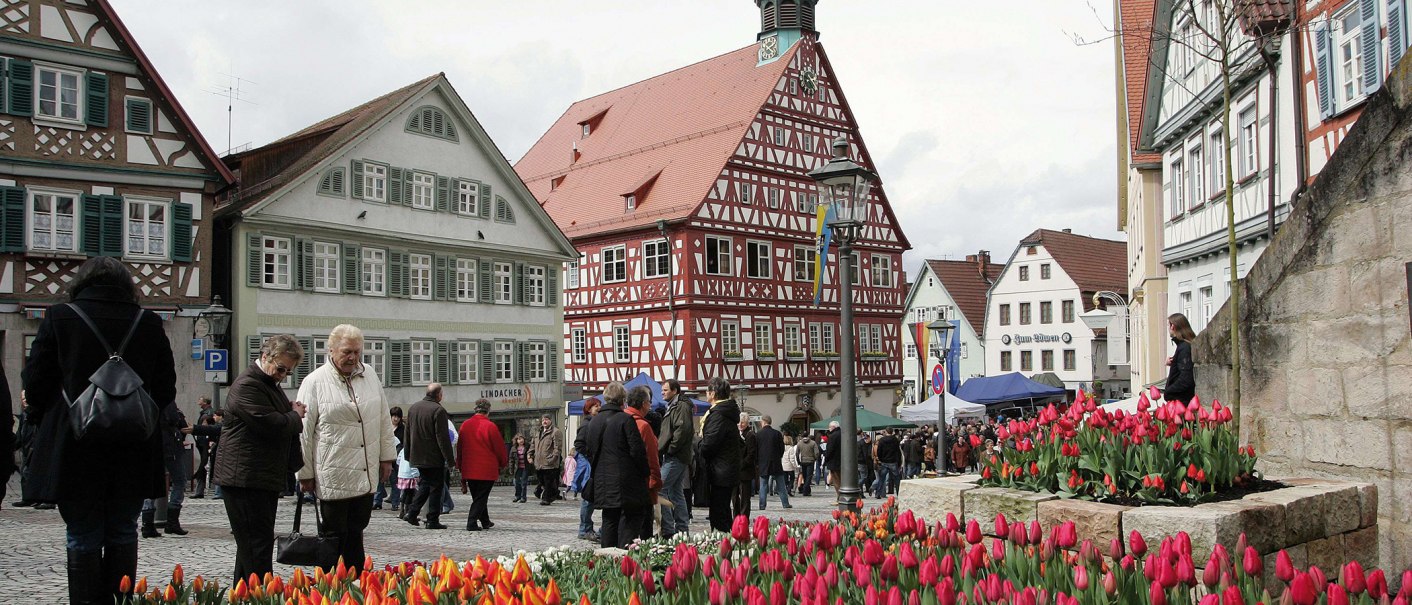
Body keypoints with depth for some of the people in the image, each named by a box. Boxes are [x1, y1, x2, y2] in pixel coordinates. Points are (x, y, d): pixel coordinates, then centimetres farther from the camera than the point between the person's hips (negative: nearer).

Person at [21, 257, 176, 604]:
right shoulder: (149, 323, 0)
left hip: (74, 449, -2)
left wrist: (42, 421, 15)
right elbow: (167, 388, 4)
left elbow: (35, 381, -2)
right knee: (123, 536, 12)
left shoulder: (59, 318, -5)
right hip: (134, 455, 2)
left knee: (82, 539, 7)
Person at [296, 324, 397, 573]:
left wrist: (387, 456, 13)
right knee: (335, 535, 3)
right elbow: (304, 432, -4)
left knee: (356, 532, 12)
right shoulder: (315, 382, -6)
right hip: (333, 477, -4)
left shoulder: (370, 375, 8)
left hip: (366, 475, 4)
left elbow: (384, 419, 15)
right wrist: (305, 473, -2)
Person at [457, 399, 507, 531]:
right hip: (486, 470, -5)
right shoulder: (490, 426, -12)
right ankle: (472, 523, -7)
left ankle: (485, 522, 26)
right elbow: (499, 447, -7)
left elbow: (459, 447, 11)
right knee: (481, 498, 1)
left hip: (469, 469, 5)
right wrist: (504, 464, 9)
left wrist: (460, 465, 21)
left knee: (477, 497, 17)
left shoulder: (465, 425, 4)